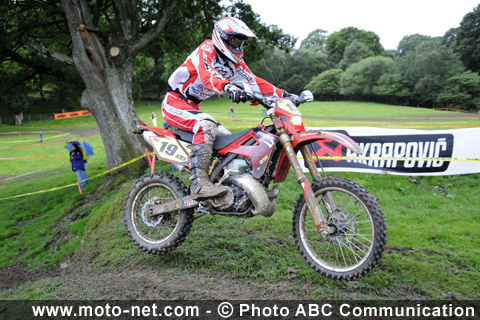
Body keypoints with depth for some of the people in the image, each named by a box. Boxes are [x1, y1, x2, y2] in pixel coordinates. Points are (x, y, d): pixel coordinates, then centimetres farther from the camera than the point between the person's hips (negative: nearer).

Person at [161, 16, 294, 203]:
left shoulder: (235, 62, 10)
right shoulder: (206, 49, -13)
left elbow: (253, 81, 5)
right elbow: (207, 74, -34)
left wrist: (282, 94, -4)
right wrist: (228, 87, -54)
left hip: (191, 106, 9)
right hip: (174, 102, -9)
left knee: (228, 139, 5)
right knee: (206, 125, -34)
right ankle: (198, 181, -39)